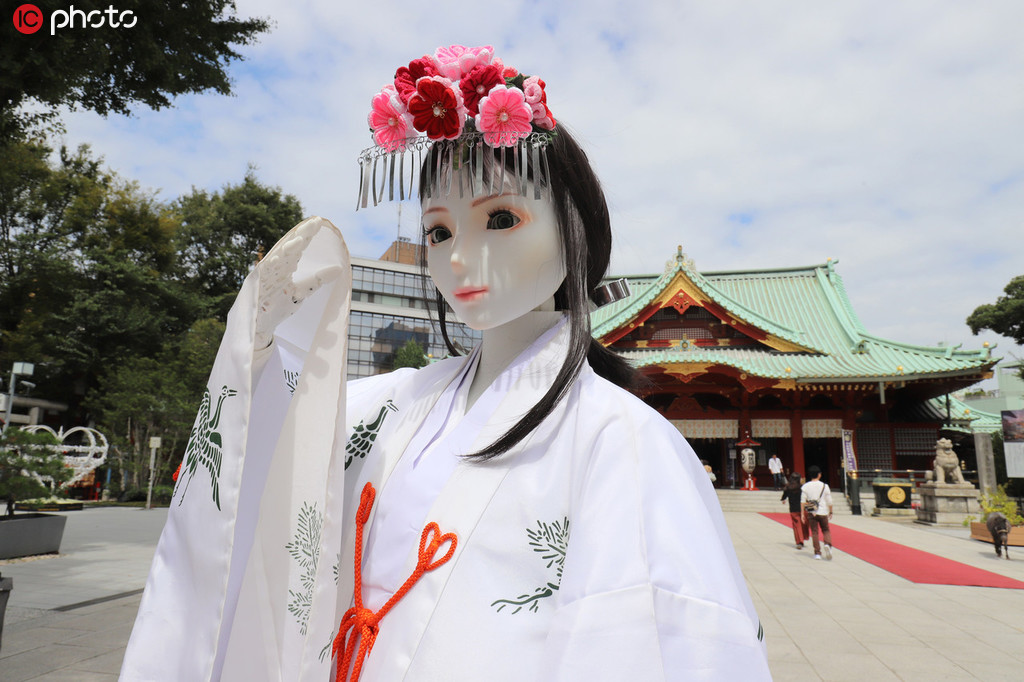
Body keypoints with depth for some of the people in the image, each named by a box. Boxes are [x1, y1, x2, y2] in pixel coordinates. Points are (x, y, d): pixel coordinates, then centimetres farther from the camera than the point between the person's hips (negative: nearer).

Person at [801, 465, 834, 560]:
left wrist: (803, 513, 3)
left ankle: (817, 552, 5)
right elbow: (829, 501, 0)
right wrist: (830, 512, 13)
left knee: (814, 532, 6)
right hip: (823, 512, 0)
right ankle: (827, 544, -13)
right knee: (826, 530, 14)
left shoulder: (805, 486, -1)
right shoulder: (824, 486, -3)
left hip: (811, 513, 0)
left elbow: (803, 501, -2)